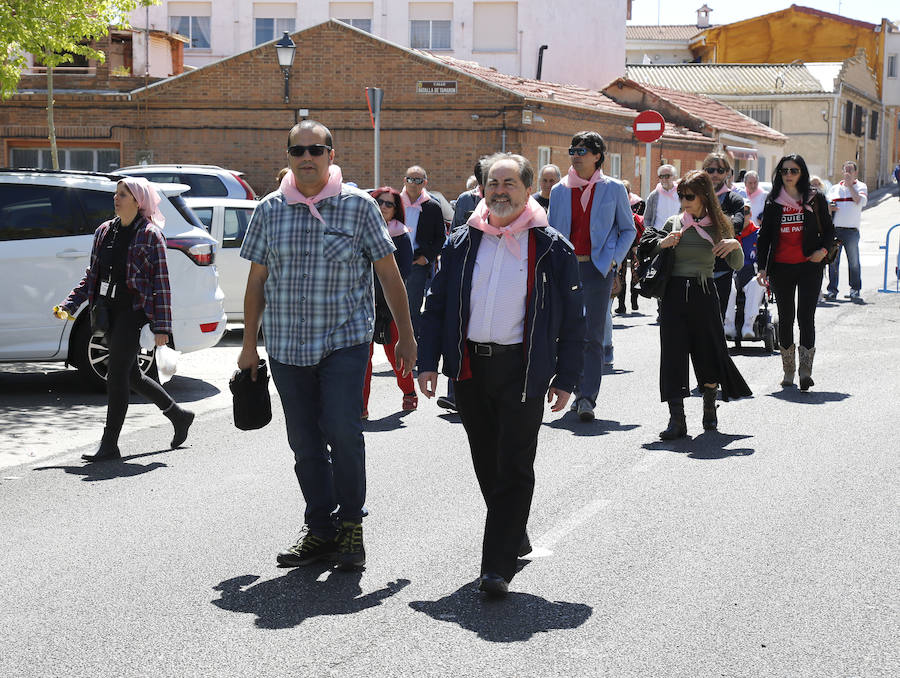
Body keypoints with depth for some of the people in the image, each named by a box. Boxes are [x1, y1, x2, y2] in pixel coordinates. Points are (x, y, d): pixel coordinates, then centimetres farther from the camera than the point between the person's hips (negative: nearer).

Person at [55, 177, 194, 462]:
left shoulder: (150, 234, -6)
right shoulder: (104, 231, 13)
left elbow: (161, 283, -8)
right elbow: (92, 274, 20)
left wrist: (162, 326, -12)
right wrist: (70, 304, 8)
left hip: (133, 309, -7)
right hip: (107, 310, 7)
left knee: (117, 374, -9)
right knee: (131, 374, 14)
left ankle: (109, 444, -3)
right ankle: (178, 414, 32)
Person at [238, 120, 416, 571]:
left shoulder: (359, 205, -1)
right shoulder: (270, 210, 6)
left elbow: (389, 274, 3)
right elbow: (256, 281, 12)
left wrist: (406, 336, 3)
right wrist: (249, 344, 12)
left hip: (345, 341, -3)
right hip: (287, 346, 3)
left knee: (343, 432, -14)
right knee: (304, 443, 7)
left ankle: (351, 523, 4)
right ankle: (320, 530, 19)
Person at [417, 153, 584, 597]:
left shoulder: (551, 248, -1)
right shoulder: (462, 243, 8)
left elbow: (572, 319, 1)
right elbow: (436, 305, 11)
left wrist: (565, 378, -3)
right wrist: (428, 361, 3)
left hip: (523, 371, -4)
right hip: (470, 365, 4)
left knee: (513, 468, -6)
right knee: (486, 463, 13)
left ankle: (497, 567, -5)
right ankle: (514, 538, 33)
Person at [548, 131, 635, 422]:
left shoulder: (614, 189, 4)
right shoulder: (559, 191, 11)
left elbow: (628, 229, 10)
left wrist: (614, 259, -3)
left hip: (597, 268, -3)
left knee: (592, 335, -10)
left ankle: (588, 399, -12)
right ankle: (581, 391, 21)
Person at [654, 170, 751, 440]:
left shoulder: (719, 225, 6)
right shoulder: (673, 223, 7)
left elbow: (736, 266, 8)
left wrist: (735, 245, -12)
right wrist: (661, 245, -8)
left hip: (704, 294, 0)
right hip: (674, 293, 0)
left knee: (708, 353, 4)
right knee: (673, 354, -8)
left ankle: (710, 408, 30)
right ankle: (677, 419, -8)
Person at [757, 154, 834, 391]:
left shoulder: (815, 199, 5)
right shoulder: (773, 202, 8)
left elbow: (828, 229, 12)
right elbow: (764, 235, 10)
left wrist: (823, 250, -7)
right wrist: (762, 267, 2)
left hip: (809, 266, -2)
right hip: (781, 267, 2)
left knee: (806, 316, -10)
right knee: (785, 318, 5)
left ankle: (805, 370, -10)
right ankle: (788, 371, 14)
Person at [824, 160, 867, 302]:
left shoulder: (860, 187, 9)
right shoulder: (835, 188, 19)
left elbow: (861, 202, -10)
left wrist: (850, 185, -9)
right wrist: (829, 208, -2)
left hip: (851, 230, -3)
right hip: (834, 229, 3)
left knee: (854, 262, -3)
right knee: (833, 260, 1)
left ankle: (855, 290, 5)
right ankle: (832, 290, 7)